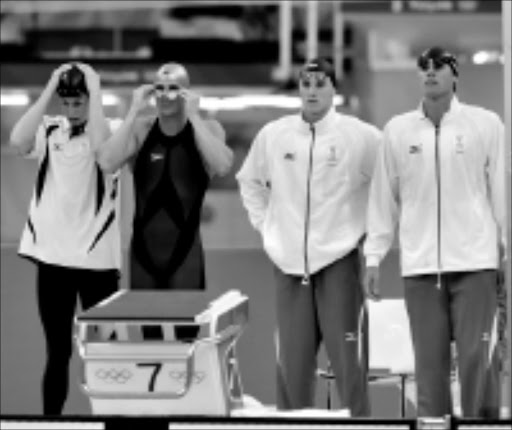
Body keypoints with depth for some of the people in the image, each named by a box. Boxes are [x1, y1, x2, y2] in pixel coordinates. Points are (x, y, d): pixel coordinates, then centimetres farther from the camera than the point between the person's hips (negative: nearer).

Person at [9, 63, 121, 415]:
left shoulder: (111, 131, -3)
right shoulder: (50, 130, 4)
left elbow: (103, 151, -26)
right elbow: (18, 142, -15)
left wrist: (95, 91, -20)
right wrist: (49, 90, -12)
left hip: (96, 257, -2)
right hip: (51, 255, 2)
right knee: (58, 350, 9)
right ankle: (51, 415, 15)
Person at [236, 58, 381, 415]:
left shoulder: (361, 136, -4)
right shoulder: (273, 135, 6)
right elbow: (250, 181, 23)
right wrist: (264, 223, 13)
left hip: (339, 259, -3)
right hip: (288, 263, 3)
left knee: (348, 359, -7)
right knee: (291, 363, 6)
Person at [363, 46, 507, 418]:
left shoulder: (486, 125, 2)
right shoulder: (398, 130, 8)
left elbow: (502, 190, 4)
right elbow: (383, 197, 11)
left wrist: (505, 248, 1)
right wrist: (374, 257, 8)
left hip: (474, 262, -2)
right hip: (419, 265, 2)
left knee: (476, 358, -6)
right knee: (429, 361, 3)